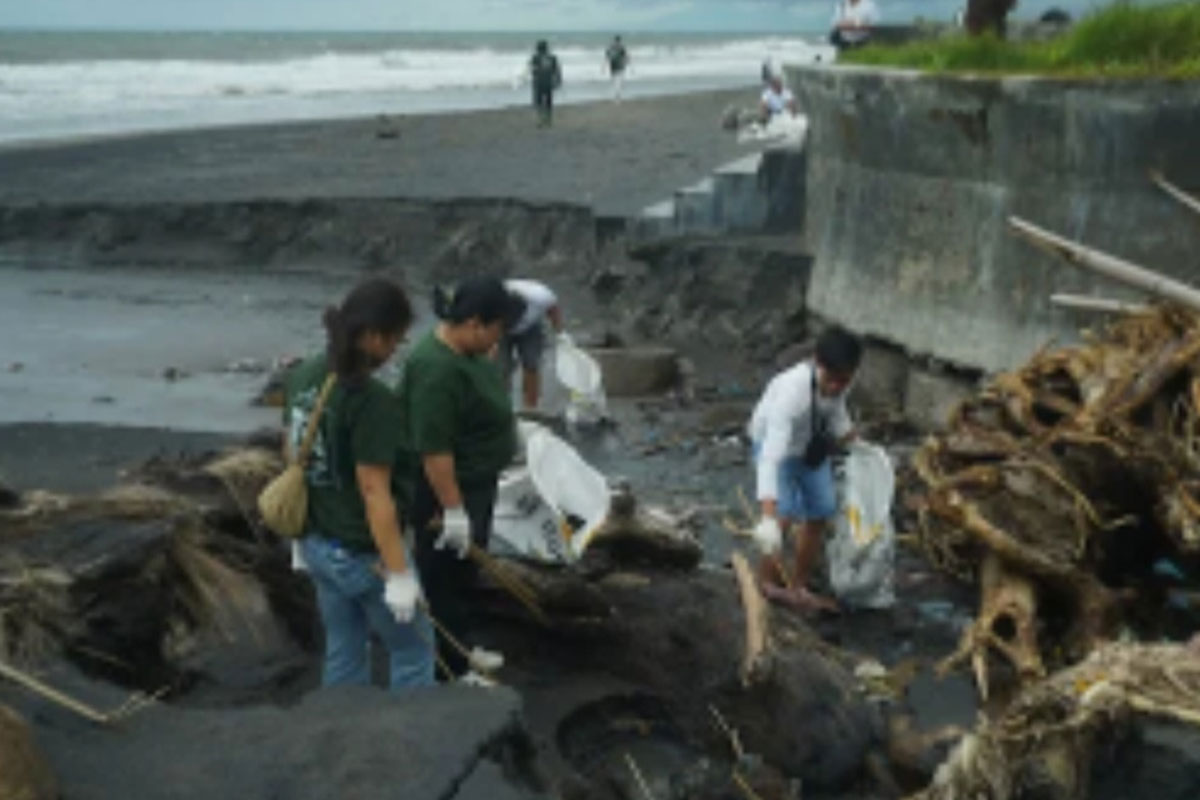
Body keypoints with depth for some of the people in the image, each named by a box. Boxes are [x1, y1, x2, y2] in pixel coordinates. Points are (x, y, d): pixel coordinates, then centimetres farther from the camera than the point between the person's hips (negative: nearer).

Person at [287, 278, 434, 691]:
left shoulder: (303, 376, -1)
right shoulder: (372, 401, -24)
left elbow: (293, 459, 8)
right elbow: (374, 493, -24)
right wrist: (398, 574, -18)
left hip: (318, 545, 8)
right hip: (363, 554, -7)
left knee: (343, 653, 20)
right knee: (413, 649, 12)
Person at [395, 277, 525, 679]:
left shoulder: (465, 348, 2)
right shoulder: (436, 370, -29)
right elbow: (433, 448, -30)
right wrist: (453, 508, -26)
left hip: (475, 482, 10)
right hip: (446, 489, -10)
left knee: (465, 574, 23)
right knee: (445, 581, 4)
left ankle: (460, 649, 39)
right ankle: (451, 672, 16)